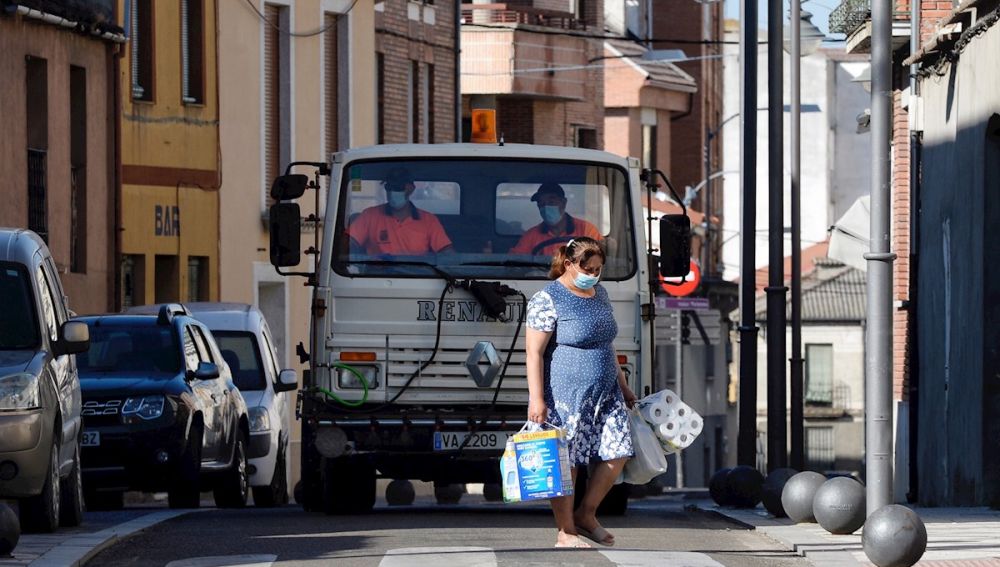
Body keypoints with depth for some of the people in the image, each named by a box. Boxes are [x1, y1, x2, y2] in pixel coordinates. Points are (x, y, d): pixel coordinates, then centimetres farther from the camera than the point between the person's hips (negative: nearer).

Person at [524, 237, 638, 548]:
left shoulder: (599, 293, 14)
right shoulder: (547, 300, -11)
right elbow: (534, 351, -14)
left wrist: (622, 384, 25)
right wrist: (536, 399, -20)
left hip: (605, 394, 8)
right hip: (566, 398, -8)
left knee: (617, 452, 1)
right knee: (565, 464, -3)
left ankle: (586, 515, 16)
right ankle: (565, 532, 5)